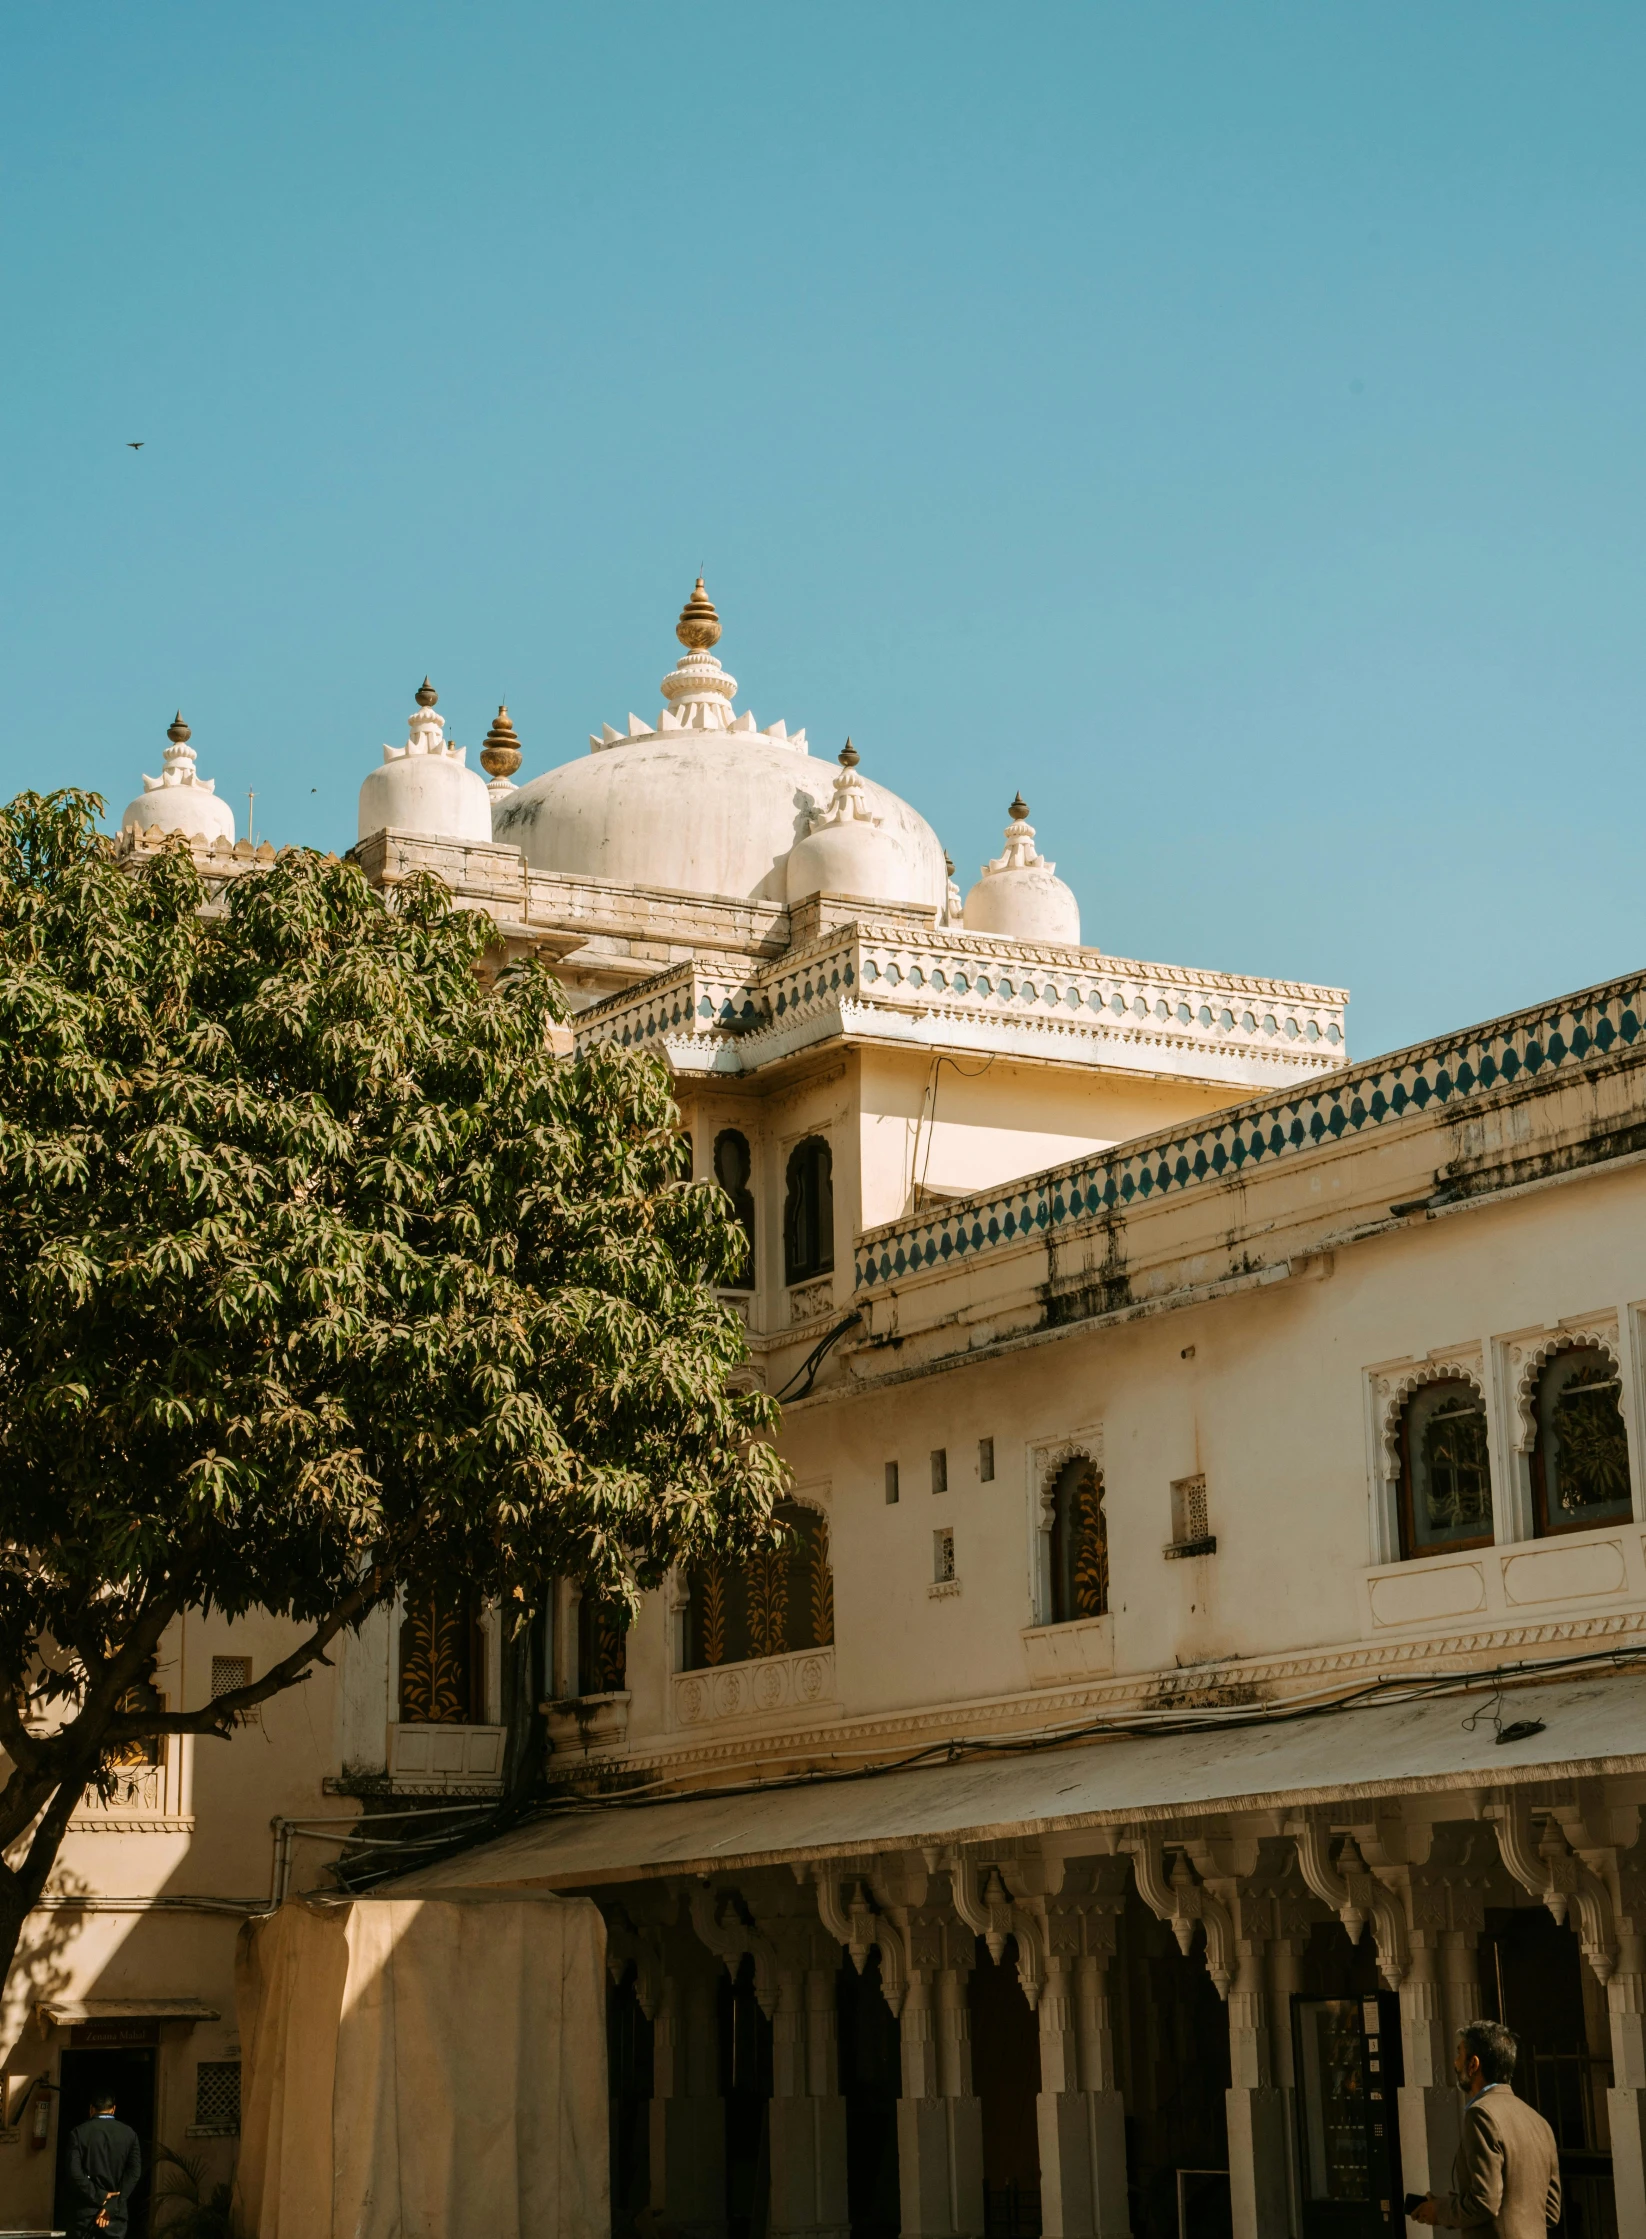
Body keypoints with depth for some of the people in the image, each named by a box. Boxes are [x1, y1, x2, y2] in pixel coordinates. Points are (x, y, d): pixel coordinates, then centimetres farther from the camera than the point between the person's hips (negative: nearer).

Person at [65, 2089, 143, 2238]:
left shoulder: (79, 2133, -2)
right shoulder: (129, 2133, 3)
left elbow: (75, 2172, -12)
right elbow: (134, 2173, -4)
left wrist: (99, 2197, -7)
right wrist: (111, 2206, -7)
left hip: (87, 2210, -1)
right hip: (117, 2212, 2)